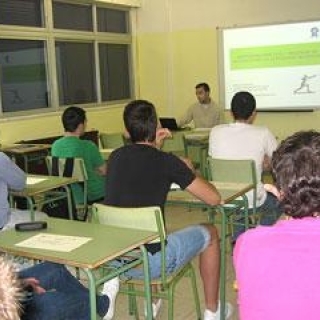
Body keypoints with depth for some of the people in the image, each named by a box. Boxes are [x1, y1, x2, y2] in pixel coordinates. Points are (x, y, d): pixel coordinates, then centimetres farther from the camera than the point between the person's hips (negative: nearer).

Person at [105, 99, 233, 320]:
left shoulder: (115, 157, 4)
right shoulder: (167, 161, -11)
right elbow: (214, 198, -3)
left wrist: (154, 147, 20)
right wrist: (188, 172, 13)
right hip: (148, 262, -6)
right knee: (210, 233, 19)